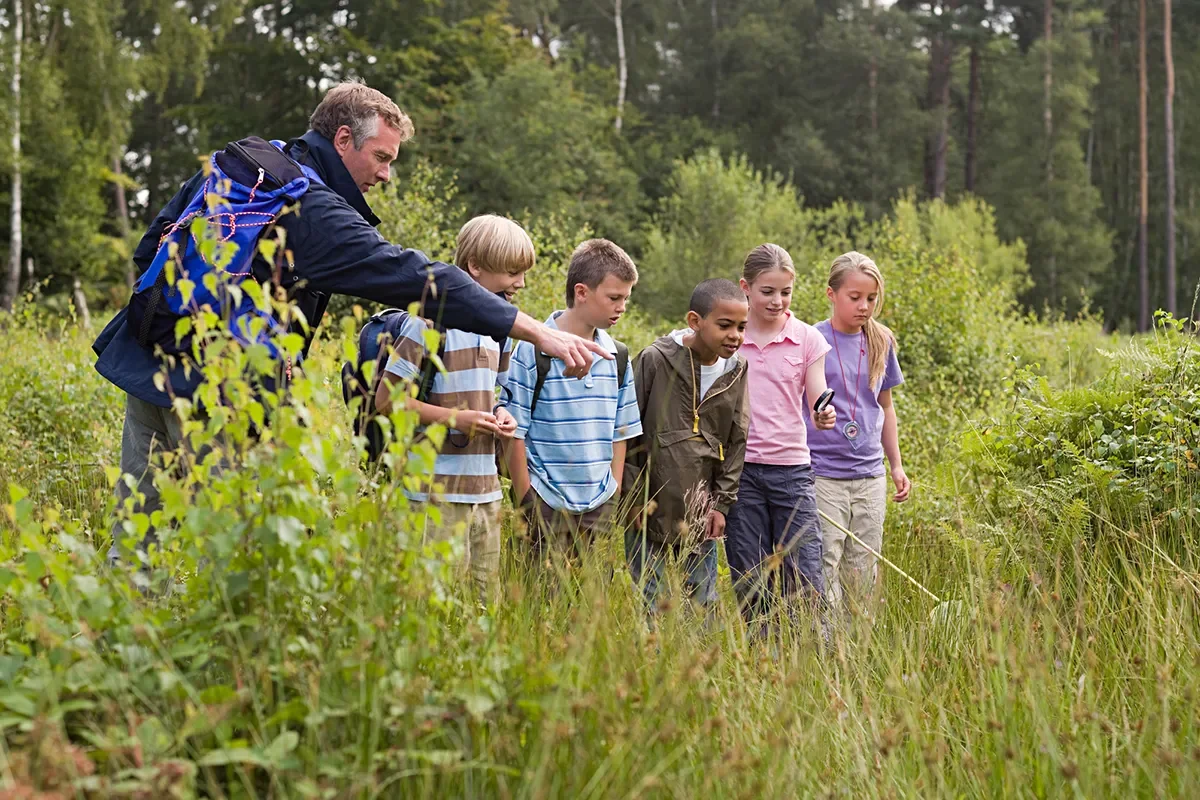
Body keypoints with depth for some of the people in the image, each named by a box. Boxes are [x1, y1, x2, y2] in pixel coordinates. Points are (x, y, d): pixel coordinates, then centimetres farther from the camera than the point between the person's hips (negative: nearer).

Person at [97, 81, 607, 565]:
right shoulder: (317, 213, -12)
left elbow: (150, 248, 20)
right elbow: (419, 279, -21)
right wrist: (539, 333, -23)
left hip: (141, 361, 8)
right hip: (210, 388, -8)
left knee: (135, 541, 11)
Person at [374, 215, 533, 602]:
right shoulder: (433, 319, -10)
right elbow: (387, 399, -11)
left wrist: (497, 414, 4)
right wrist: (456, 418, -18)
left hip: (485, 490, 8)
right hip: (440, 489, -8)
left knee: (486, 602, 9)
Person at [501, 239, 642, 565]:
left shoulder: (617, 355, 9)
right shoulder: (533, 349, -8)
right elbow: (514, 433, -7)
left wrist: (614, 498, 9)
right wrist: (526, 505, -8)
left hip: (600, 507, 5)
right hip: (548, 507, -5)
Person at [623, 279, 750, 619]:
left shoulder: (736, 371, 3)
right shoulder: (655, 360, -10)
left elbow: (736, 442, 11)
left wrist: (722, 502, 5)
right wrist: (634, 497, -6)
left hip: (700, 515, 4)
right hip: (650, 510, -4)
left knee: (704, 604, 9)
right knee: (653, 607, 0)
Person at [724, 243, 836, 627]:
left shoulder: (807, 339, 4)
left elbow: (816, 404, 0)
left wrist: (824, 416, -24)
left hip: (792, 469, 0)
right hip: (739, 469, 0)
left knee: (804, 581, -5)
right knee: (750, 584, 3)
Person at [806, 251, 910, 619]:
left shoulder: (881, 343, 9)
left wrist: (897, 465, 20)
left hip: (870, 477, 5)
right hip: (821, 474, -5)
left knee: (864, 572, 8)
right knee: (823, 570, -8)